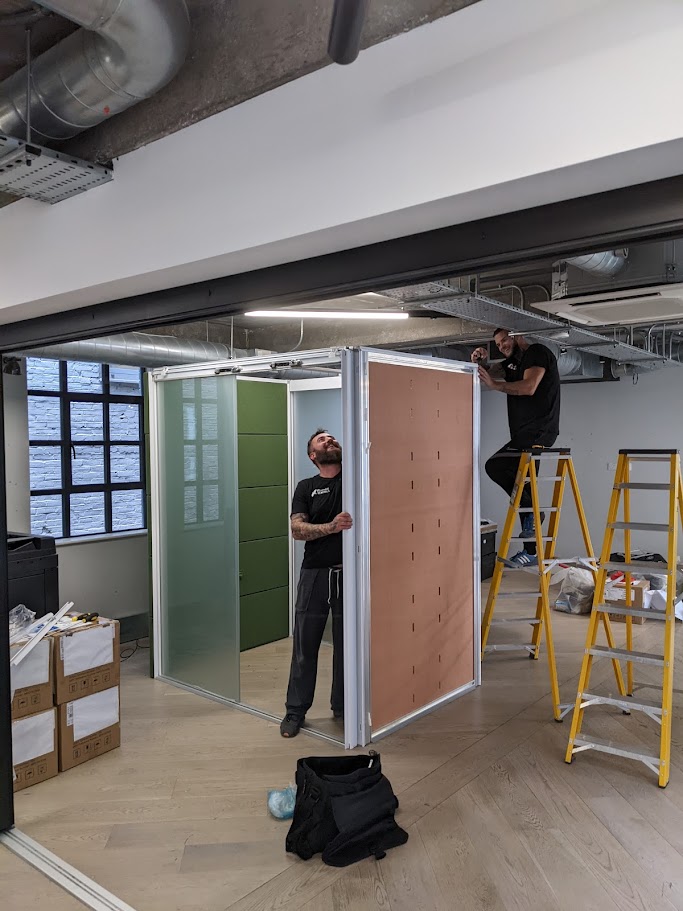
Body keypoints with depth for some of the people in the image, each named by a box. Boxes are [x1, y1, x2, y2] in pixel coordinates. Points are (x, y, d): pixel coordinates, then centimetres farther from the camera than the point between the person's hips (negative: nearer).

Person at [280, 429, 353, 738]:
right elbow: (297, 529, -7)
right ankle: (295, 711, 21)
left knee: (346, 645, 11)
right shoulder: (306, 487, 5)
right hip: (315, 573, 0)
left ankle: (343, 706, 28)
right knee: (305, 646, 6)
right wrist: (331, 527, -21)